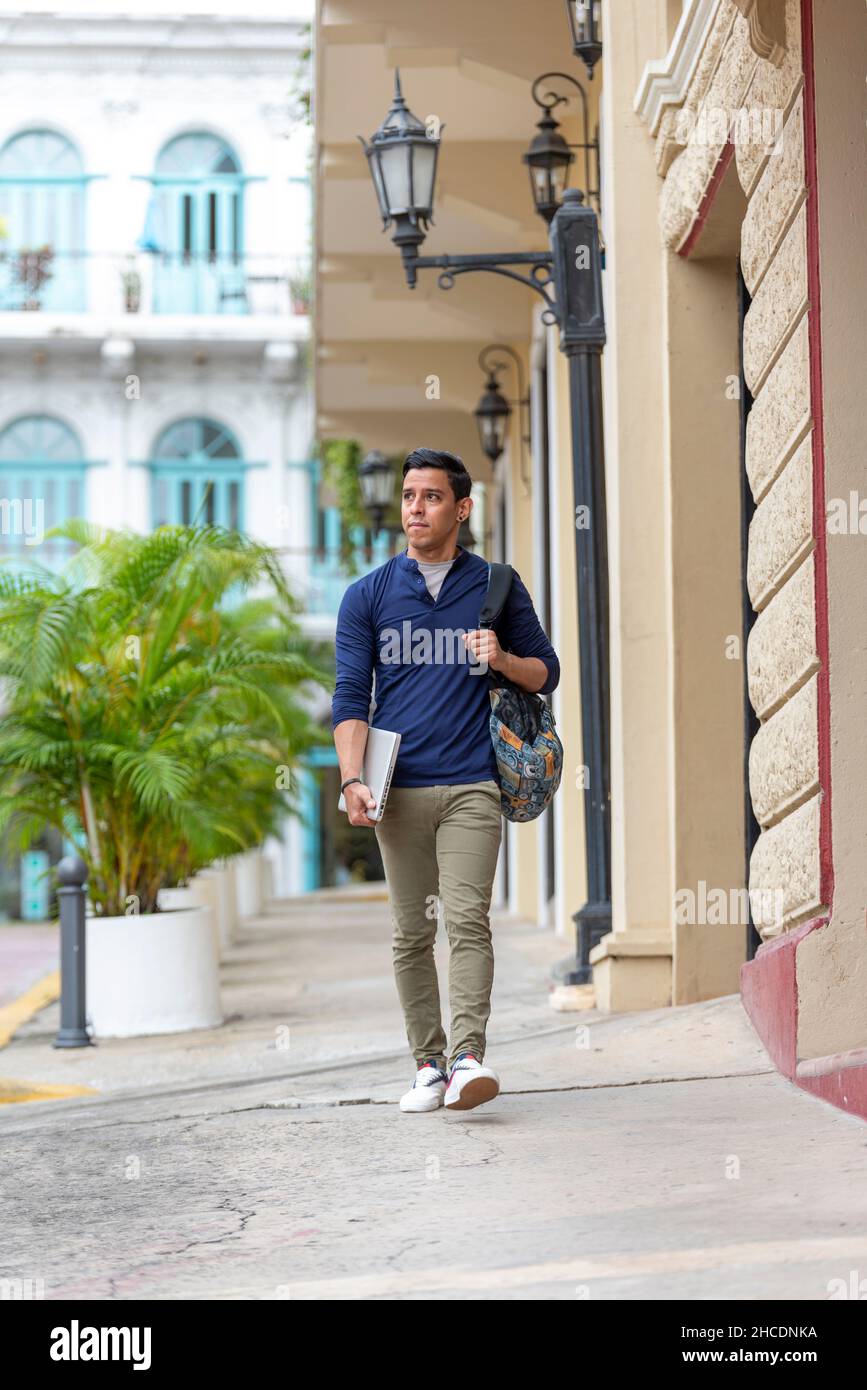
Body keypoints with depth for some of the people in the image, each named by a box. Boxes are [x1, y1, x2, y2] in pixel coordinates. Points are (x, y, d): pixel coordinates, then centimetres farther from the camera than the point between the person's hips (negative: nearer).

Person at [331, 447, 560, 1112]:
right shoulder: (368, 595, 9)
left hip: (472, 786, -1)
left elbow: (547, 672, 15)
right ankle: (429, 1064, 10)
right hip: (398, 789, 2)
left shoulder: (496, 586, 10)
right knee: (412, 933, 4)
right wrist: (353, 779, -10)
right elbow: (351, 696, 5)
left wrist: (503, 660, -7)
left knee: (467, 920, -15)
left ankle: (468, 1056, -22)